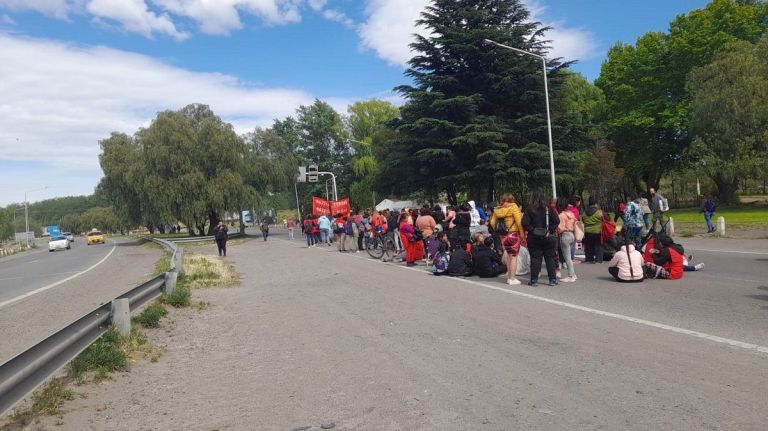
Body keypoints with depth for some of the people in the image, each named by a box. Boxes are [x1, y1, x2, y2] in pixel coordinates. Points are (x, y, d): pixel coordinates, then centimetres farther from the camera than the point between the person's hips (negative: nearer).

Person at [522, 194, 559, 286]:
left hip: (534, 238, -1)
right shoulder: (549, 209, 2)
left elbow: (525, 223, -11)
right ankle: (552, 279, 10)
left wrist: (532, 230, -7)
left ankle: (534, 280, 4)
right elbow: (556, 221, -6)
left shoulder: (529, 210, -2)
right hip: (548, 237, 1)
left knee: (535, 258, 3)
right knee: (550, 258, 7)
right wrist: (549, 230, -5)